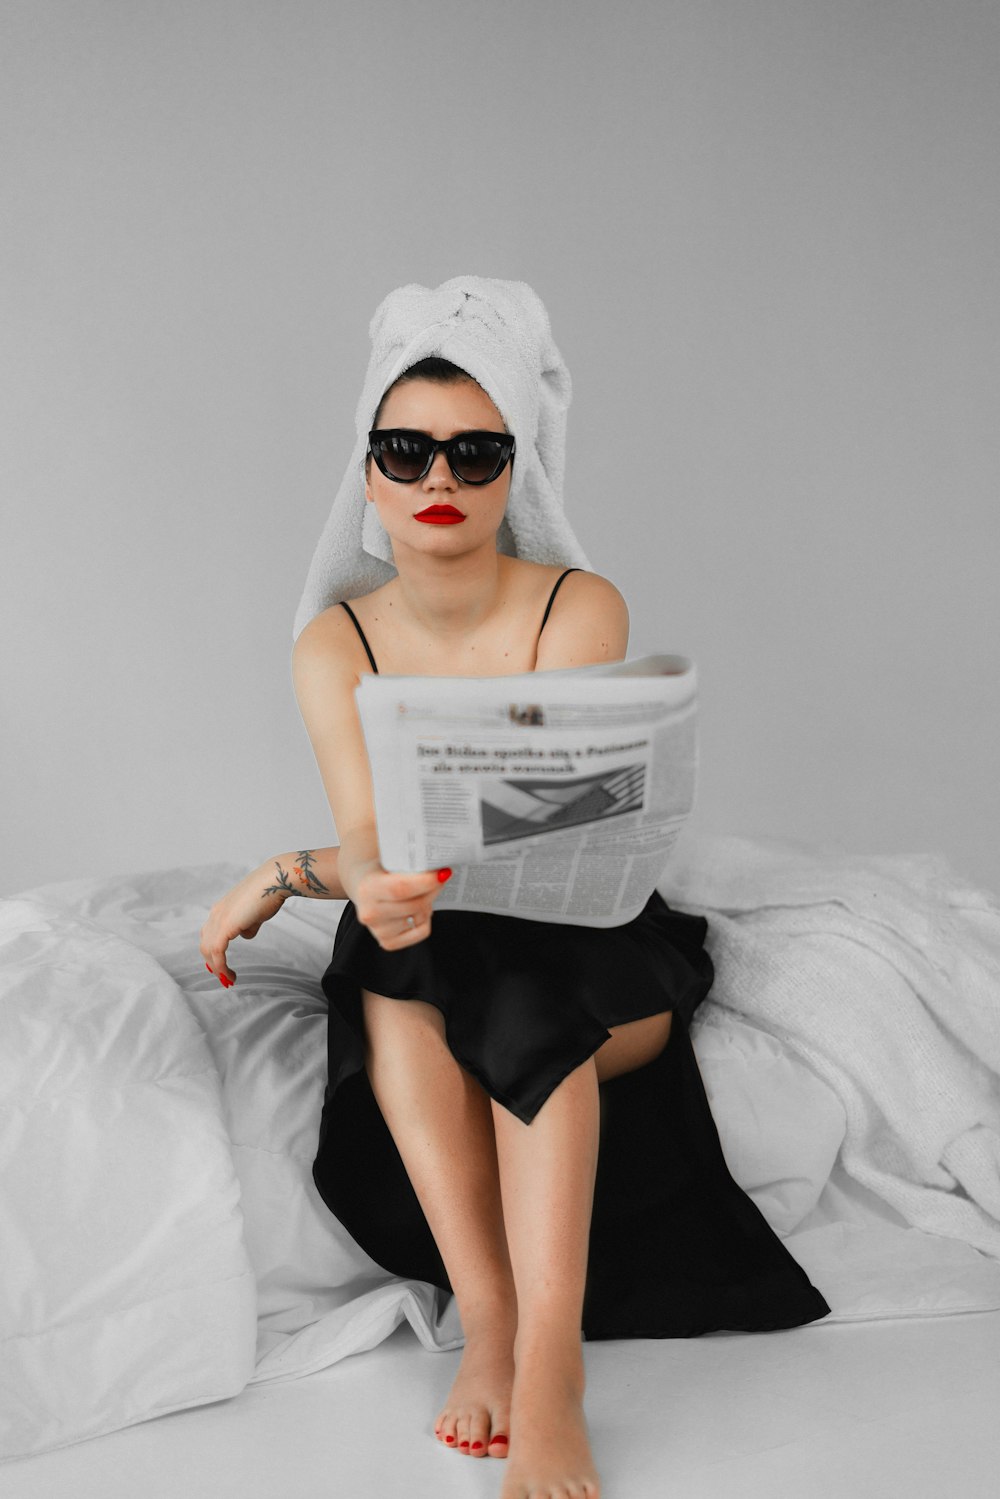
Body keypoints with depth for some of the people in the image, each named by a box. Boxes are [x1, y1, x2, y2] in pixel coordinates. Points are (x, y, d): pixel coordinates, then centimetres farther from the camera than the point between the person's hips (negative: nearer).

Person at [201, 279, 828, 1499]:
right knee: (391, 963, -31)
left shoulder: (581, 612, -15)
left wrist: (288, 876, -34)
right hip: (431, 958, 2)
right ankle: (487, 1321, -30)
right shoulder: (334, 645, -5)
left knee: (527, 1007, -34)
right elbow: (367, 834, -18)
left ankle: (545, 1373, -37)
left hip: (593, 949, -2)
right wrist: (374, 883, -45)